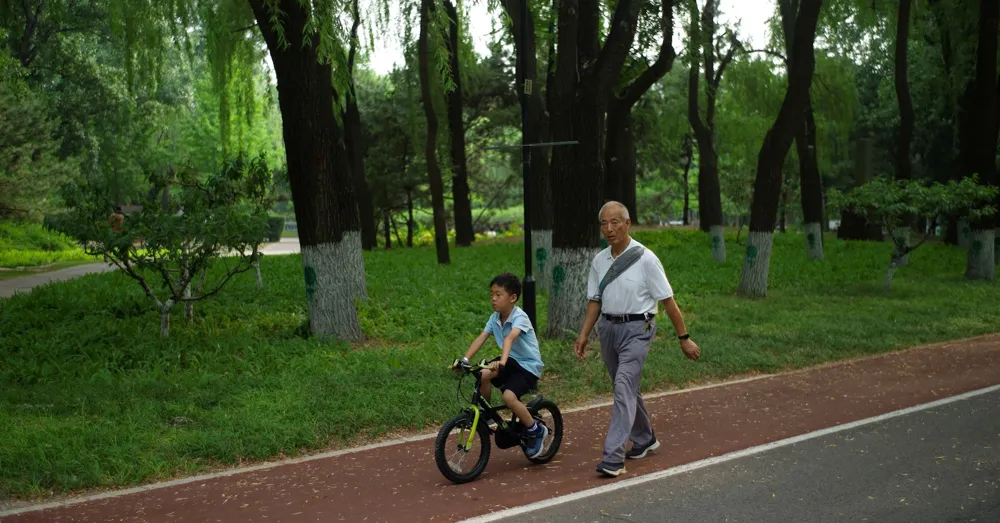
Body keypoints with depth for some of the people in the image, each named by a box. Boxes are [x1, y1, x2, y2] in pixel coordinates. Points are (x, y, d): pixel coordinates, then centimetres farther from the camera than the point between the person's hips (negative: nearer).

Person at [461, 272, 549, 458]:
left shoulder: (520, 317, -22)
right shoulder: (495, 318, 0)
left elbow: (510, 338, -40)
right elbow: (480, 338, -8)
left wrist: (502, 361, -56)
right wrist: (465, 359, -21)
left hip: (528, 365, -6)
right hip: (511, 360, 6)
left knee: (509, 396, -29)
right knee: (481, 375, -22)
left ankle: (536, 431, -5)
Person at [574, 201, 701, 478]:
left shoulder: (645, 259, -11)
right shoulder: (599, 261, 5)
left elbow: (667, 300, -8)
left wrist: (684, 338, -6)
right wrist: (584, 334, 6)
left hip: (636, 329, -6)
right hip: (608, 327, 6)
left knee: (624, 388, -16)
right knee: (627, 389, 17)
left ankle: (613, 457, -17)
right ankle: (644, 439, 37)